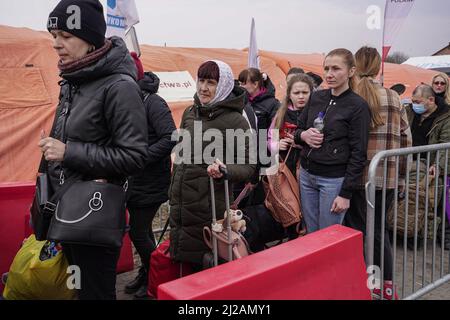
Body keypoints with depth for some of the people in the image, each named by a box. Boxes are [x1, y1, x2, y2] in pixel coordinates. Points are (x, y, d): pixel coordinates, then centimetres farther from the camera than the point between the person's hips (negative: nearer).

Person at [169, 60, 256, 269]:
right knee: (181, 260, 16)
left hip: (210, 208, -6)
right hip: (180, 205, 6)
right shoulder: (189, 113, 9)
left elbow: (248, 167, -11)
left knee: (206, 265, 5)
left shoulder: (235, 120, -11)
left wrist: (224, 170, -30)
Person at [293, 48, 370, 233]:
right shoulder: (316, 97, 7)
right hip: (306, 175, 5)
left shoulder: (358, 106, -9)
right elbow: (297, 130, 15)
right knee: (311, 235, 14)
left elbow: (358, 153, -10)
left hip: (334, 180, -5)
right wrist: (303, 135, -10)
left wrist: (346, 193, -13)